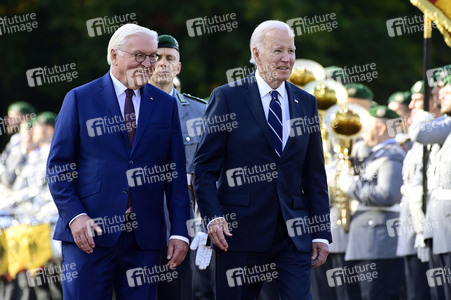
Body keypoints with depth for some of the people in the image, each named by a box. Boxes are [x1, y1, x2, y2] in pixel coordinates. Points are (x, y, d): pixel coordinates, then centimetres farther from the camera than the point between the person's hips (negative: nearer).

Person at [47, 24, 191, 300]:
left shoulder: (165, 104, 12)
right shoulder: (80, 99, 4)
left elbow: (176, 173, 9)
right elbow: (58, 166, 2)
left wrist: (180, 231, 2)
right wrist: (74, 215, -11)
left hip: (145, 236, 2)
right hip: (90, 233, -2)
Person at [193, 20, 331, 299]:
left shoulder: (306, 103, 11)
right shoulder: (227, 98, -1)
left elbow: (315, 174, 12)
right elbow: (205, 166, -2)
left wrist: (321, 233, 7)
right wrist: (213, 217, -14)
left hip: (294, 234, 3)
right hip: (240, 232, -3)